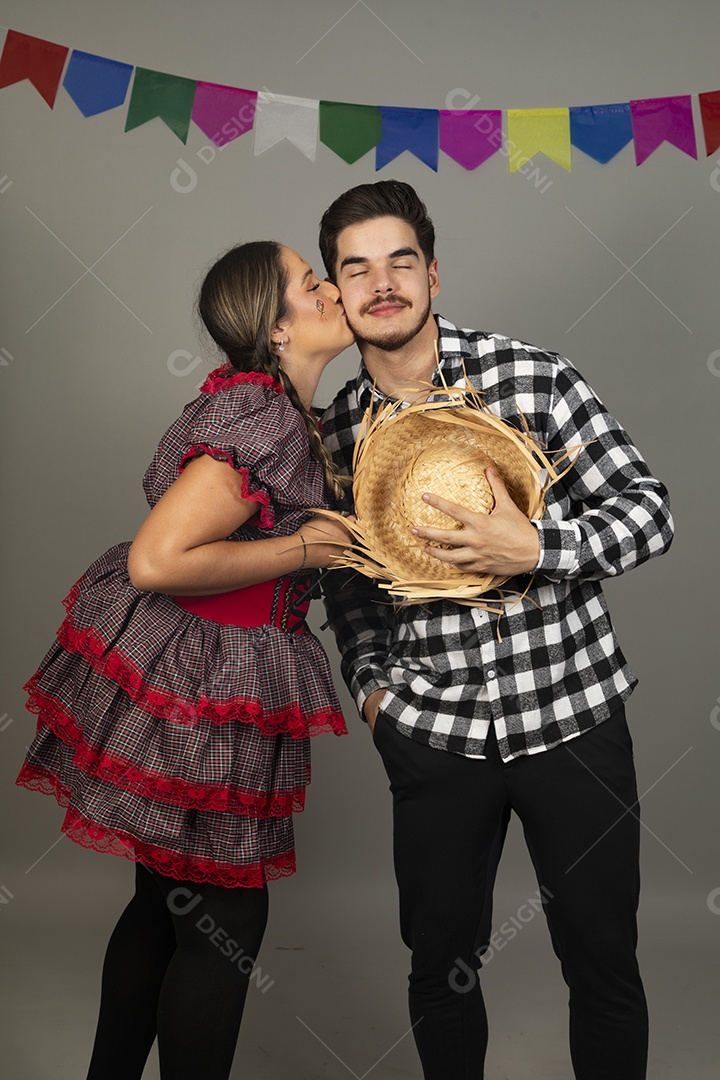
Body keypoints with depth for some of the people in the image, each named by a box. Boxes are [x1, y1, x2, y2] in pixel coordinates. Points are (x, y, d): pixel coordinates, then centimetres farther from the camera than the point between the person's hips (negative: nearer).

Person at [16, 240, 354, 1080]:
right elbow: (157, 562, -27)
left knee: (166, 901, 21)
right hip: (196, 694, -10)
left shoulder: (277, 408, 10)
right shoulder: (259, 420, -22)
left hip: (189, 675, 10)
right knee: (226, 923, 4)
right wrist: (303, 547, -19)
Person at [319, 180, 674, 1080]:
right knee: (440, 960, 16)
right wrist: (370, 684, 1)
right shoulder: (335, 433, 2)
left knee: (601, 959, 11)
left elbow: (648, 508, -7)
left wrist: (536, 548, -23)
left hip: (571, 716, -2)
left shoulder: (532, 377, -7)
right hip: (431, 735, 2)